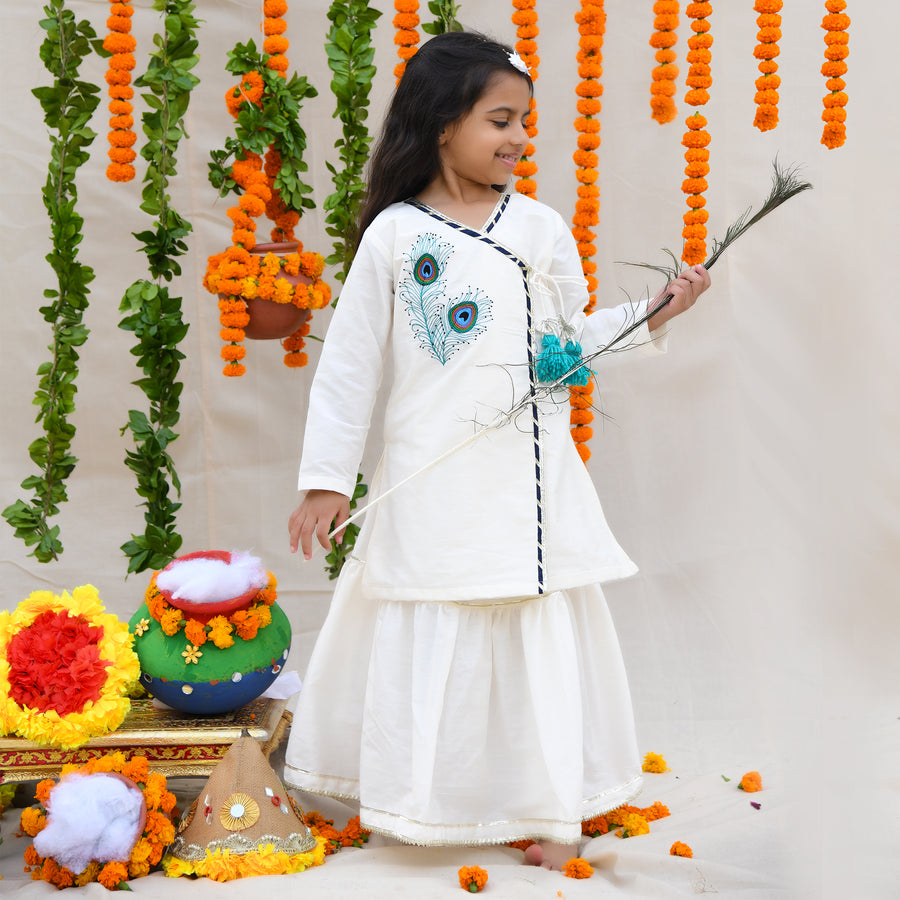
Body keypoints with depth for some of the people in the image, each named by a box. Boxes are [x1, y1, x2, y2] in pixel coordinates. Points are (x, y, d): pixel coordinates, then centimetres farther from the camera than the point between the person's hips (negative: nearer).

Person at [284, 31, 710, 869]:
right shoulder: (395, 233, -3)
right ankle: (419, 797, 24)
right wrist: (326, 478, -1)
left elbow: (573, 340, 13)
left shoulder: (541, 227, 5)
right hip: (432, 480, -2)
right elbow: (350, 361, 0)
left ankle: (550, 803, 22)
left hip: (529, 479, 2)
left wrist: (653, 313, -1)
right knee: (426, 634, 5)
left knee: (542, 629, 6)